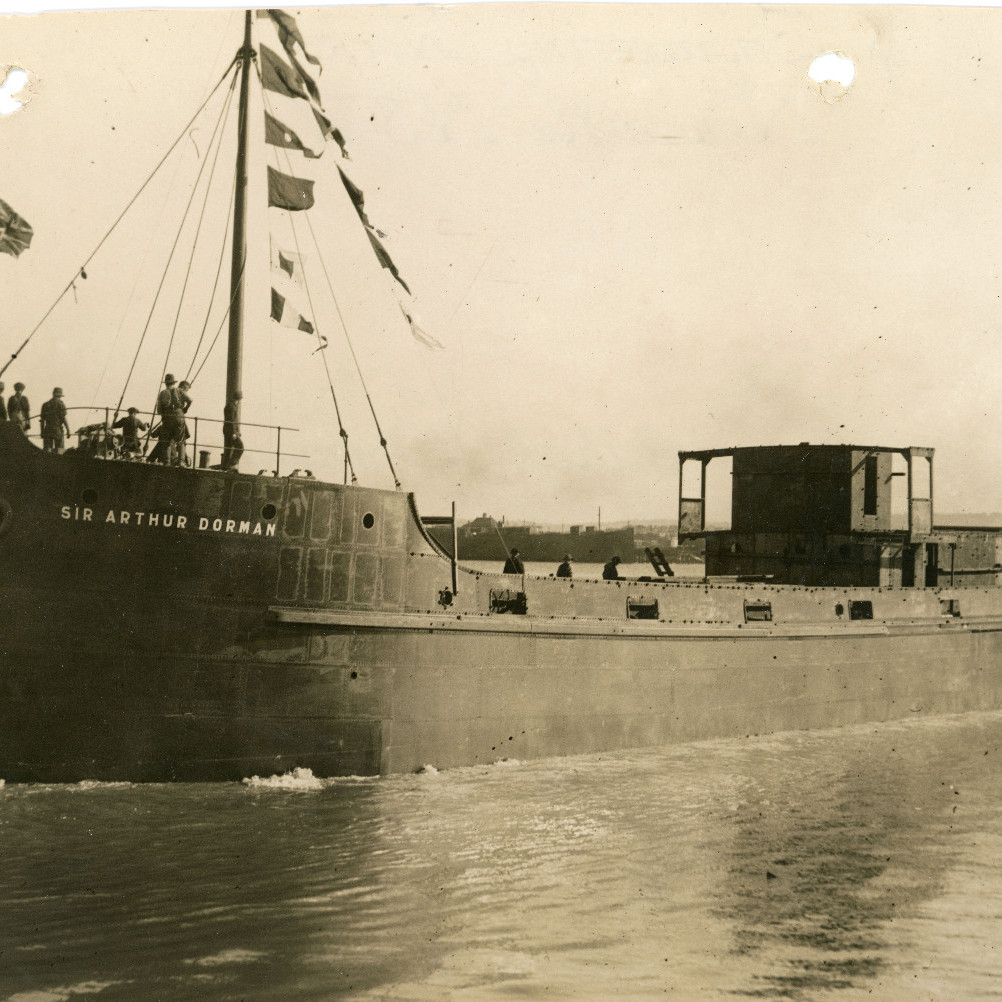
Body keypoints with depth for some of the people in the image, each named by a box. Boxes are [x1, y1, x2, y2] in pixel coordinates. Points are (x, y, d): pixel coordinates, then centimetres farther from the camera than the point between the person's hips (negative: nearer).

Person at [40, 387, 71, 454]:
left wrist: (42, 432, 14)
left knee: (47, 449, 4)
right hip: (58, 430, -3)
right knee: (59, 450, 0)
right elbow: (64, 418, -9)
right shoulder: (60, 404, -4)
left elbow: (42, 420, 8)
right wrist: (68, 430, -4)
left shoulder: (45, 405, 8)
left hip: (47, 430, 3)